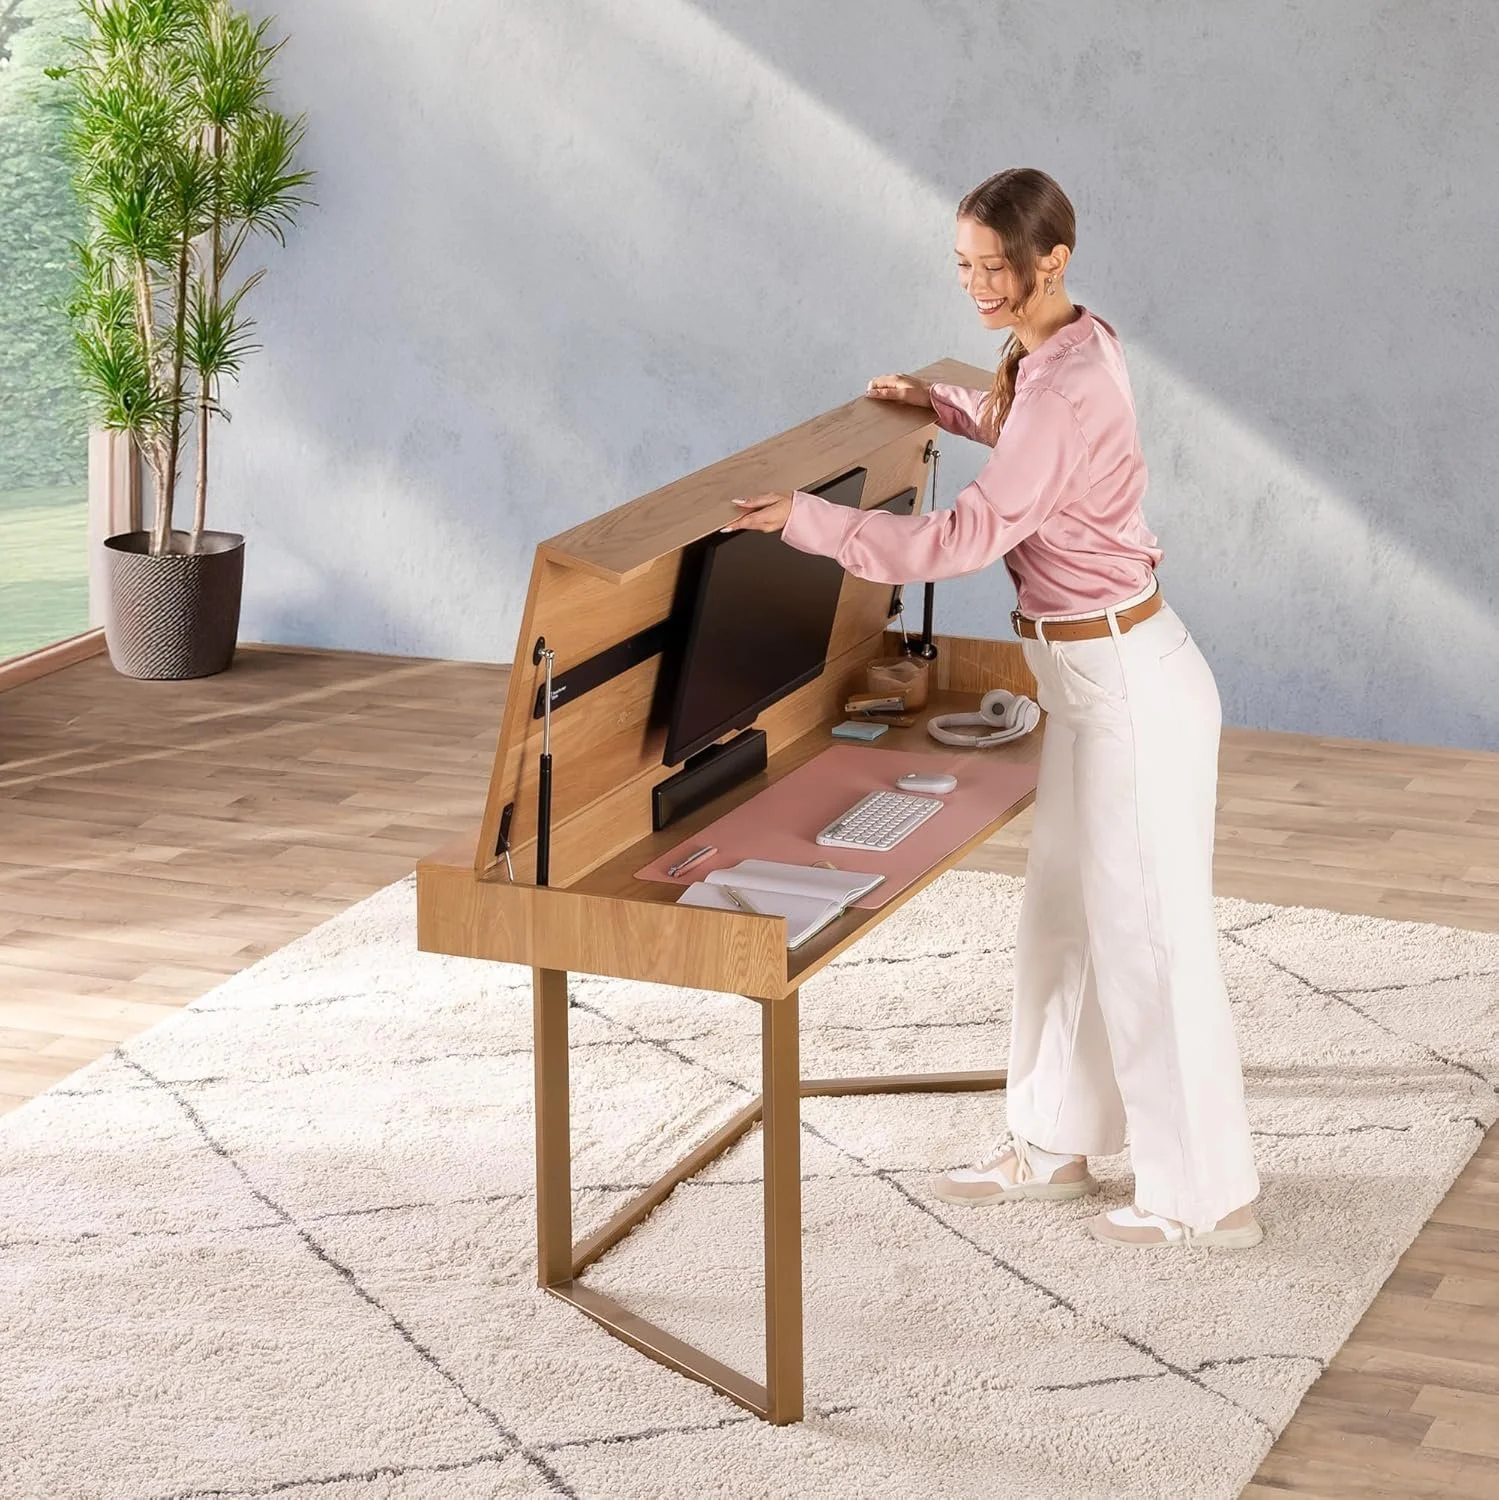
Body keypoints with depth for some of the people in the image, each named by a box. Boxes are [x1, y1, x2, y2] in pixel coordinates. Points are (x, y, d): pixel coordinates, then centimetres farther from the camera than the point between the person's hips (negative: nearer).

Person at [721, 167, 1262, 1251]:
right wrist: (945, 404, 24)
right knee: (1065, 920, 18)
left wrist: (808, 518, -26)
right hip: (1092, 673, 10)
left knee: (1147, 939, -1)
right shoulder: (1078, 343, 6)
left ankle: (1208, 1197, 10)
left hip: (1127, 684, -10)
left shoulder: (1064, 387, -24)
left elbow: (965, 537, -27)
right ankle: (1055, 1147, 31)